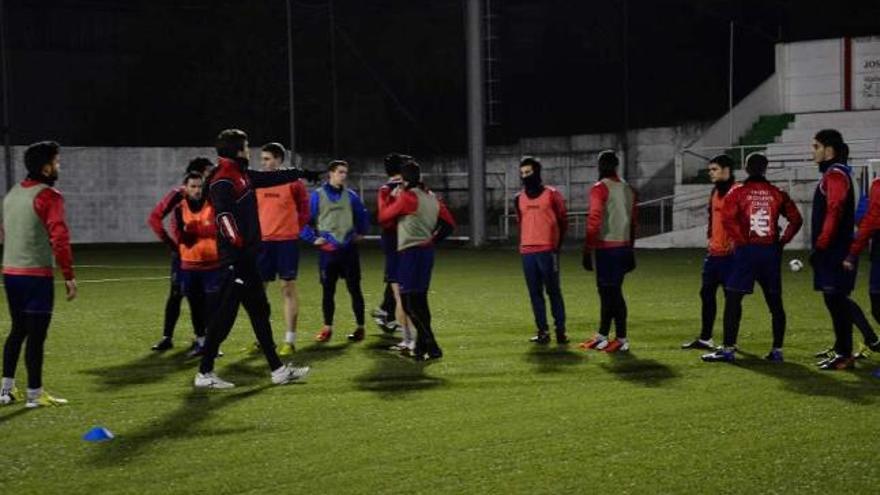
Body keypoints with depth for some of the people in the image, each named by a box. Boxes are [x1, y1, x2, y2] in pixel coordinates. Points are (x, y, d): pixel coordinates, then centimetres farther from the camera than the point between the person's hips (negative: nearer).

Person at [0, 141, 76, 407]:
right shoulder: (49, 196, -13)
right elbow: (59, 238, -21)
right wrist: (69, 276, -17)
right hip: (36, 275, -8)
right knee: (36, 335, -2)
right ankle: (34, 394, 3)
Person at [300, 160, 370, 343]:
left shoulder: (350, 196, 7)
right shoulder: (317, 195, -1)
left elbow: (363, 215, 20)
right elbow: (305, 218, 1)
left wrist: (361, 232, 13)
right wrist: (313, 238, -6)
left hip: (349, 249, 2)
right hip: (328, 250, -2)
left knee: (354, 289, 3)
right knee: (328, 290, 4)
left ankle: (360, 327, 11)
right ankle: (327, 328, 13)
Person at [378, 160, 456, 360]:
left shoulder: (407, 197, -11)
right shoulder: (432, 197, 12)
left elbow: (383, 217, -2)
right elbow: (449, 224, 15)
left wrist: (393, 197, 10)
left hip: (411, 252, -8)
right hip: (427, 251, 8)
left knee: (410, 302, -7)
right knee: (420, 301, 15)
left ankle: (432, 347, -14)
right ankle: (421, 347, 20)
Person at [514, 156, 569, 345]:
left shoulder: (552, 194, 0)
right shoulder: (519, 198, 12)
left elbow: (563, 221, 4)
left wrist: (557, 244, 0)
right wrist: (525, 243, 12)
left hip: (548, 251, -4)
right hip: (527, 252, 4)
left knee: (553, 291, -4)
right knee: (535, 293, 4)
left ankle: (560, 329, 0)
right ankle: (542, 331, 8)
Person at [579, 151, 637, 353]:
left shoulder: (600, 189, -10)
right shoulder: (628, 189, 12)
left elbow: (594, 222, -15)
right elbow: (633, 221, 14)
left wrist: (587, 251, -12)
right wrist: (630, 250, 20)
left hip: (606, 247, -8)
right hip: (624, 246, 8)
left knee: (612, 292, -4)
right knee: (608, 291, 15)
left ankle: (622, 340, -3)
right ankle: (602, 336, 20)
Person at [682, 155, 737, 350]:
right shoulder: (715, 192, 15)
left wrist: (735, 241, -20)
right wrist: (710, 236, 15)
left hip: (729, 253, -9)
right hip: (713, 252, 9)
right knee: (707, 294, 12)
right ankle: (705, 339, 20)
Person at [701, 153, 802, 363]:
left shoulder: (738, 192, -1)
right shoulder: (777, 193, 7)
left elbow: (727, 218, -14)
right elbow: (796, 219, 4)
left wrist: (740, 240, -6)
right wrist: (782, 242, 7)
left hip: (746, 251, -3)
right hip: (771, 251, 3)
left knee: (733, 299, -1)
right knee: (775, 302, 9)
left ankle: (728, 349, -6)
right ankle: (777, 350, 10)